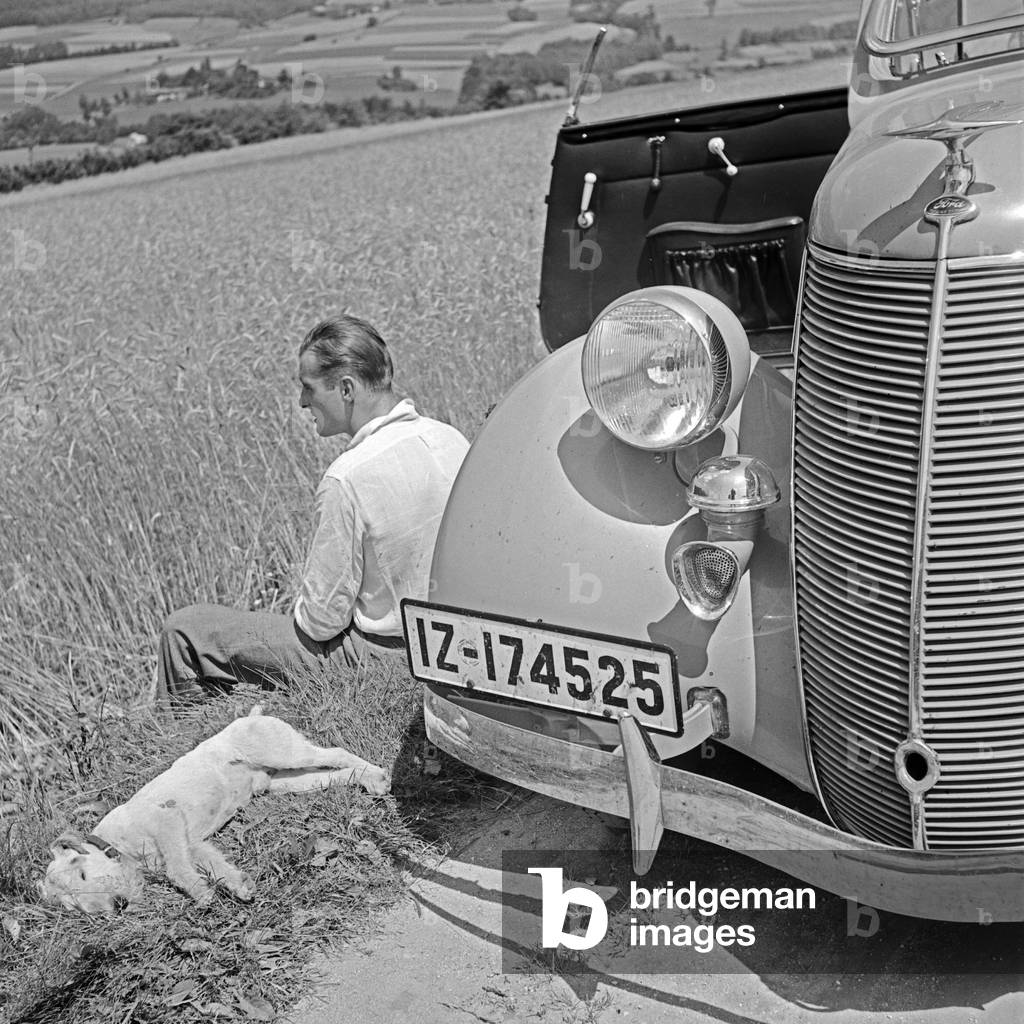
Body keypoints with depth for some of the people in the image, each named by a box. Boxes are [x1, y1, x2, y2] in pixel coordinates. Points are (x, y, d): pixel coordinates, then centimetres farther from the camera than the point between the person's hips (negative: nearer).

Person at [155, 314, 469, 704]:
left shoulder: (347, 480, -28)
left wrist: (302, 616, 4)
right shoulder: (452, 440, -6)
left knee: (184, 633, 1)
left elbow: (322, 619, -20)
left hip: (375, 656, -8)